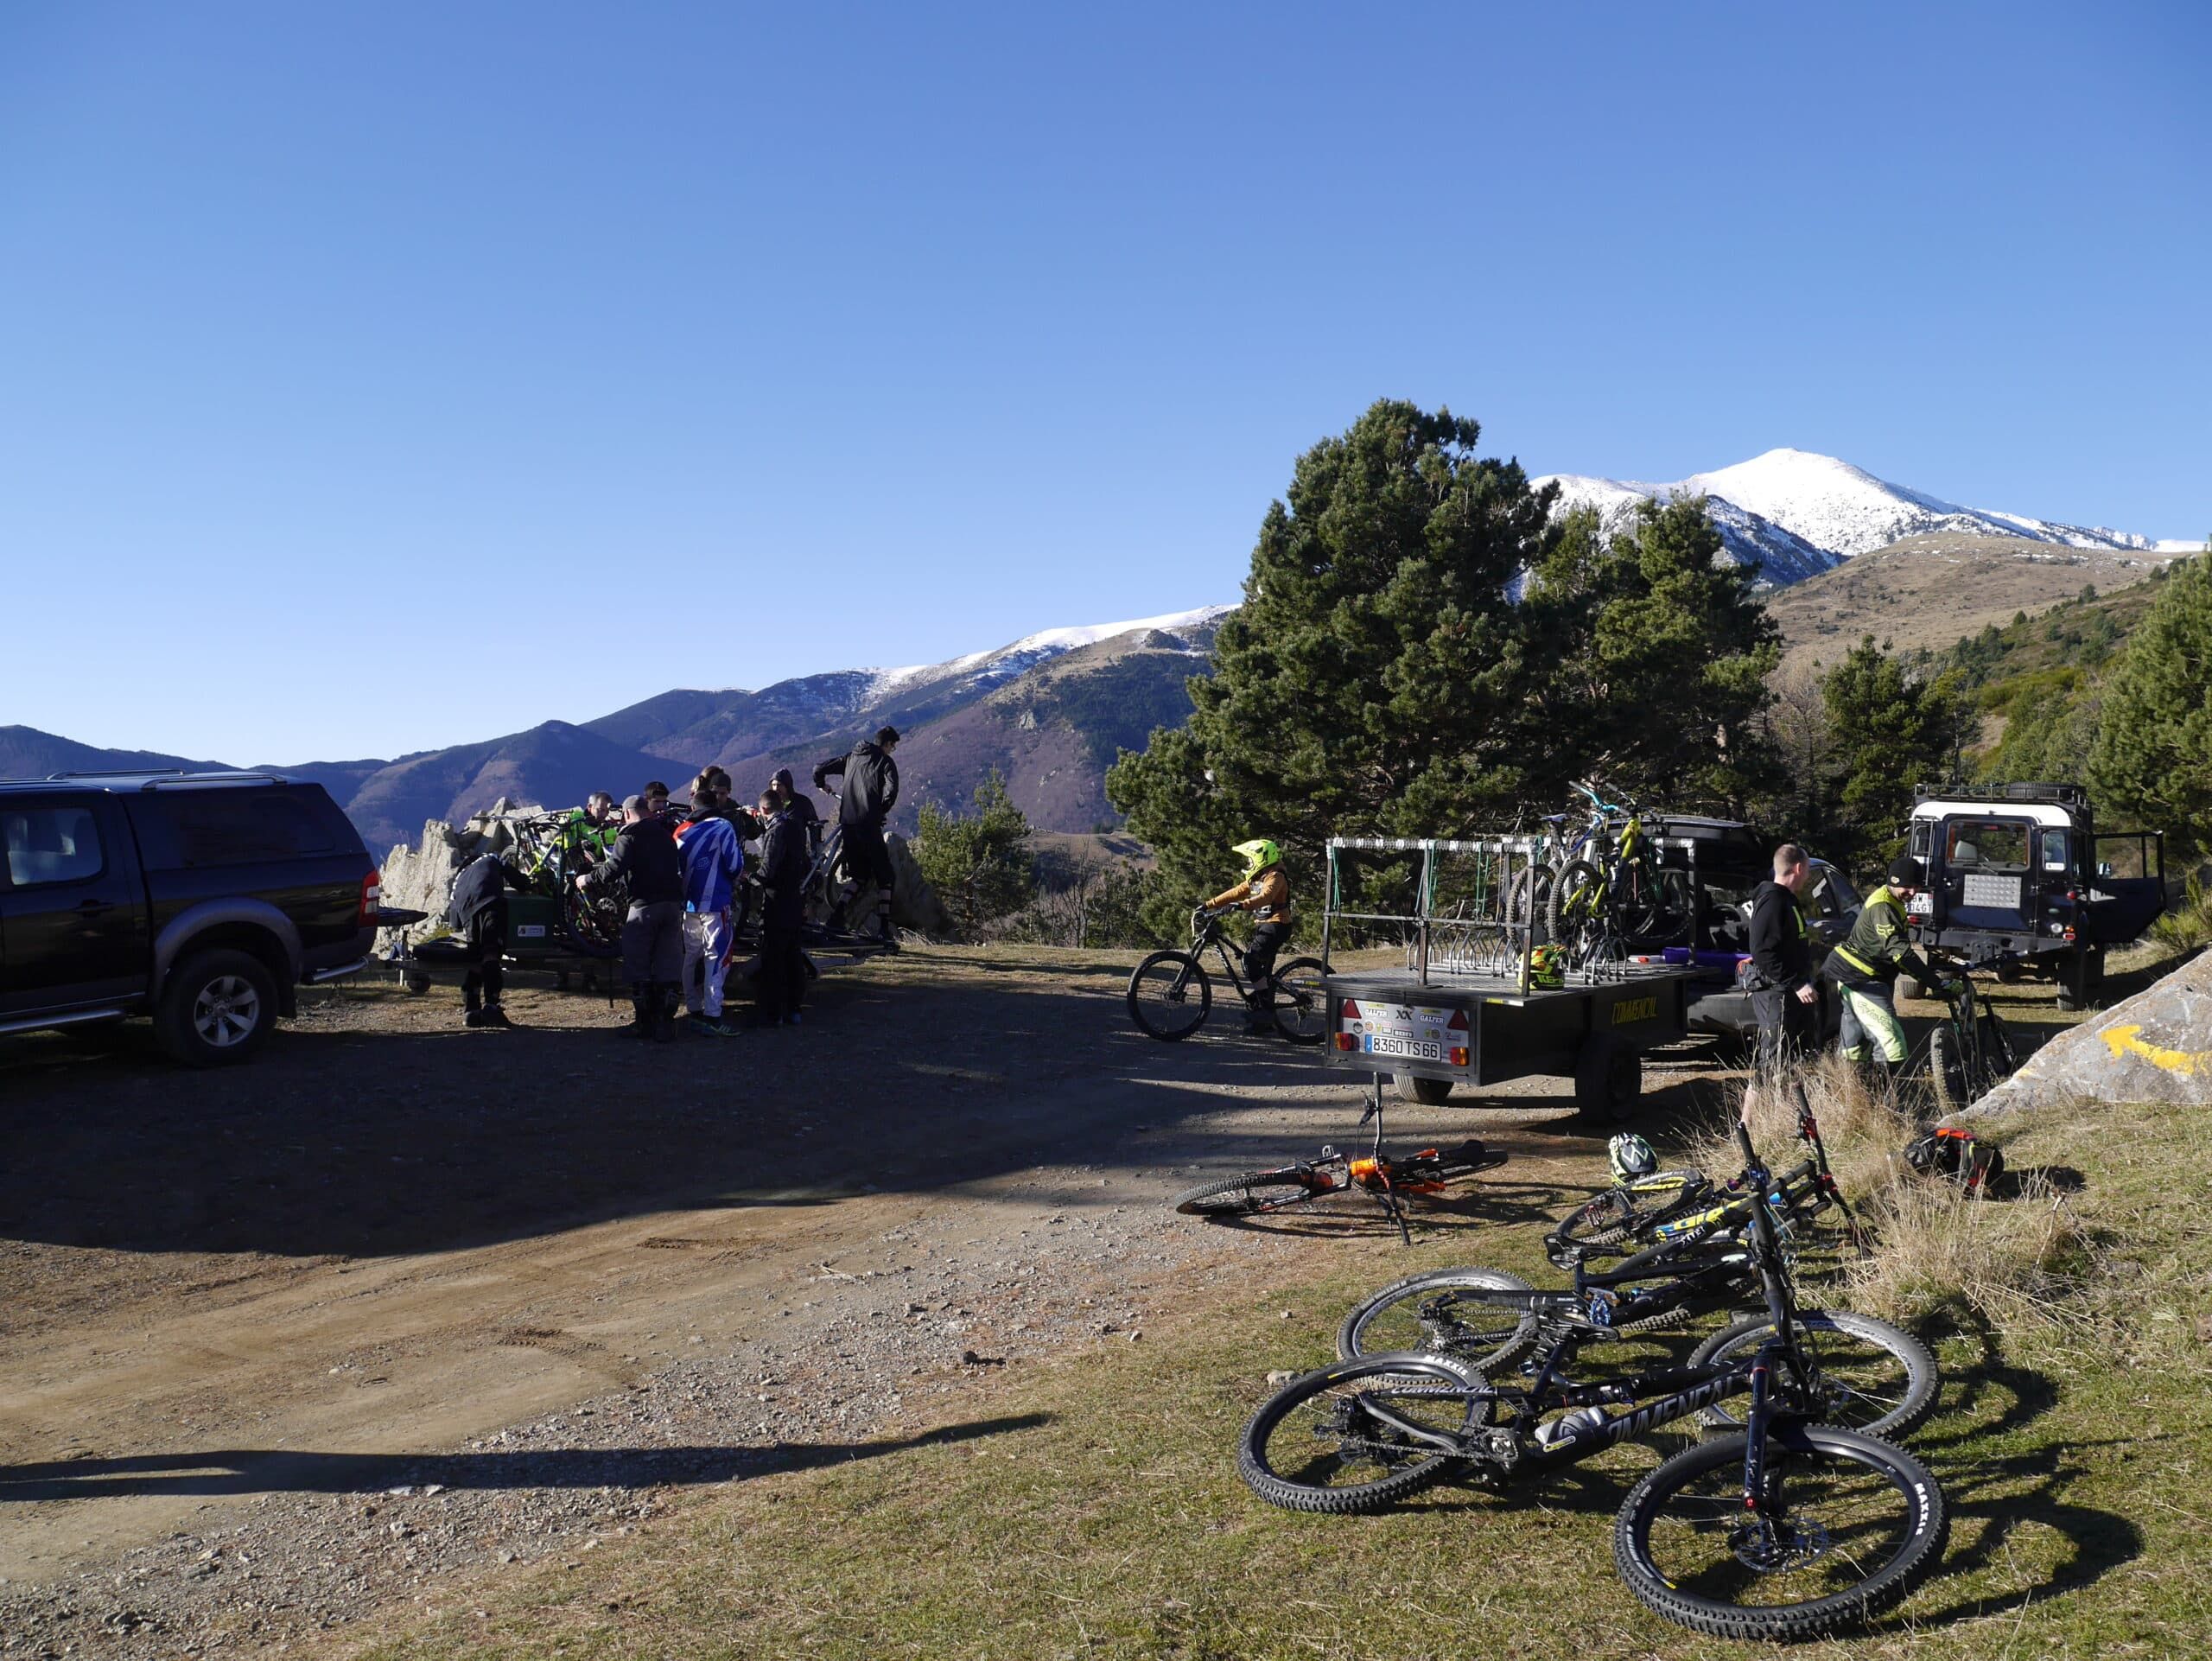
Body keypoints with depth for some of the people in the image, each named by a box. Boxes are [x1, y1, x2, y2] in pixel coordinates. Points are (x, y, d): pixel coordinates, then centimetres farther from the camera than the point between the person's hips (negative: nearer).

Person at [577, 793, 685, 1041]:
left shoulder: (630, 835, -4)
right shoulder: (666, 833, 16)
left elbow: (614, 868, -16)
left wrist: (587, 880, -1)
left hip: (644, 905, -5)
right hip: (672, 904, 5)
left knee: (638, 967, 5)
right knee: (669, 966, 6)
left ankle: (645, 1023, 6)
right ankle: (665, 1024, 4)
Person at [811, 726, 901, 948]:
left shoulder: (851, 758, 17)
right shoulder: (885, 762, 0)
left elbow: (819, 769, 18)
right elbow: (891, 790, -17)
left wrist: (821, 785, 39)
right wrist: (883, 810, 0)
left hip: (847, 823, 6)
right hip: (869, 824, -6)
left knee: (859, 876, 18)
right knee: (884, 877, 2)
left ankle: (837, 918, 3)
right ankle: (885, 932, -4)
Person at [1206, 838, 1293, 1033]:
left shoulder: (1275, 877, -14)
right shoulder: (1256, 879, 16)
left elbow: (1265, 897, -32)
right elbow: (1235, 893, 15)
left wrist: (1240, 906, -46)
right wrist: (1209, 905, 8)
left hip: (1276, 926, -10)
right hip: (1263, 926, 10)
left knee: (1251, 960, -22)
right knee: (1264, 971, 10)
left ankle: (1265, 1008, -19)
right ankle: (1266, 1021, 15)